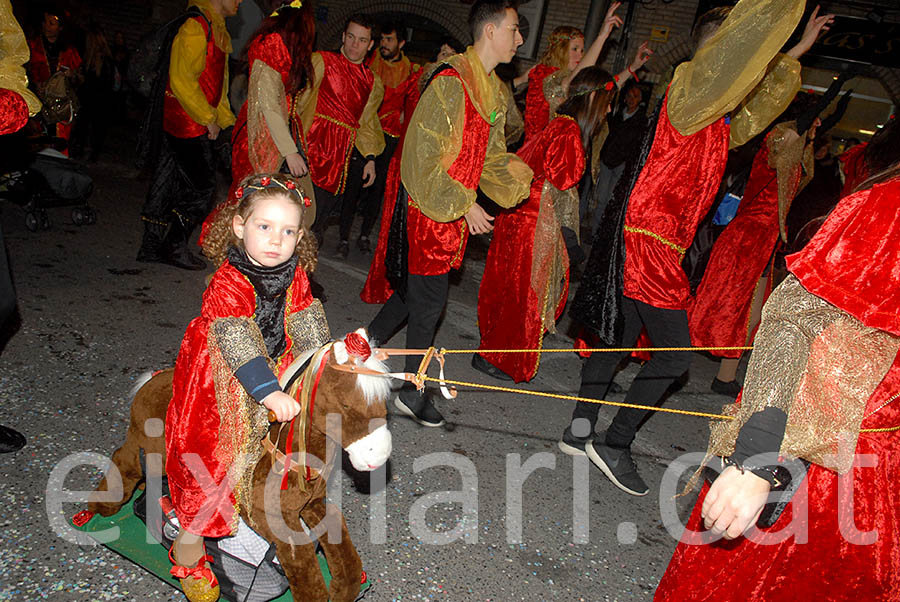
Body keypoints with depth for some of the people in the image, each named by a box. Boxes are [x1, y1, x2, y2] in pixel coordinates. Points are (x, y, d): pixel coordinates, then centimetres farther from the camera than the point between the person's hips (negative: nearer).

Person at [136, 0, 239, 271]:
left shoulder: (216, 30, 18)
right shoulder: (195, 27, -14)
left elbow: (215, 85, 23)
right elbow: (181, 80, -20)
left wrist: (226, 119, 17)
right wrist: (208, 119, -16)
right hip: (187, 123, -10)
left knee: (169, 183, 12)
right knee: (202, 186, -6)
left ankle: (152, 247, 20)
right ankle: (175, 247, 5)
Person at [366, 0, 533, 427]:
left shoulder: (493, 90, 12)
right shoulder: (451, 83, -17)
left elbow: (491, 153, 17)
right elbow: (424, 156, -19)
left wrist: (524, 176, 0)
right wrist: (464, 204, -19)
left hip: (458, 209, 9)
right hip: (431, 208, -9)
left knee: (416, 290, 16)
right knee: (430, 299, 0)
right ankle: (412, 393, 16)